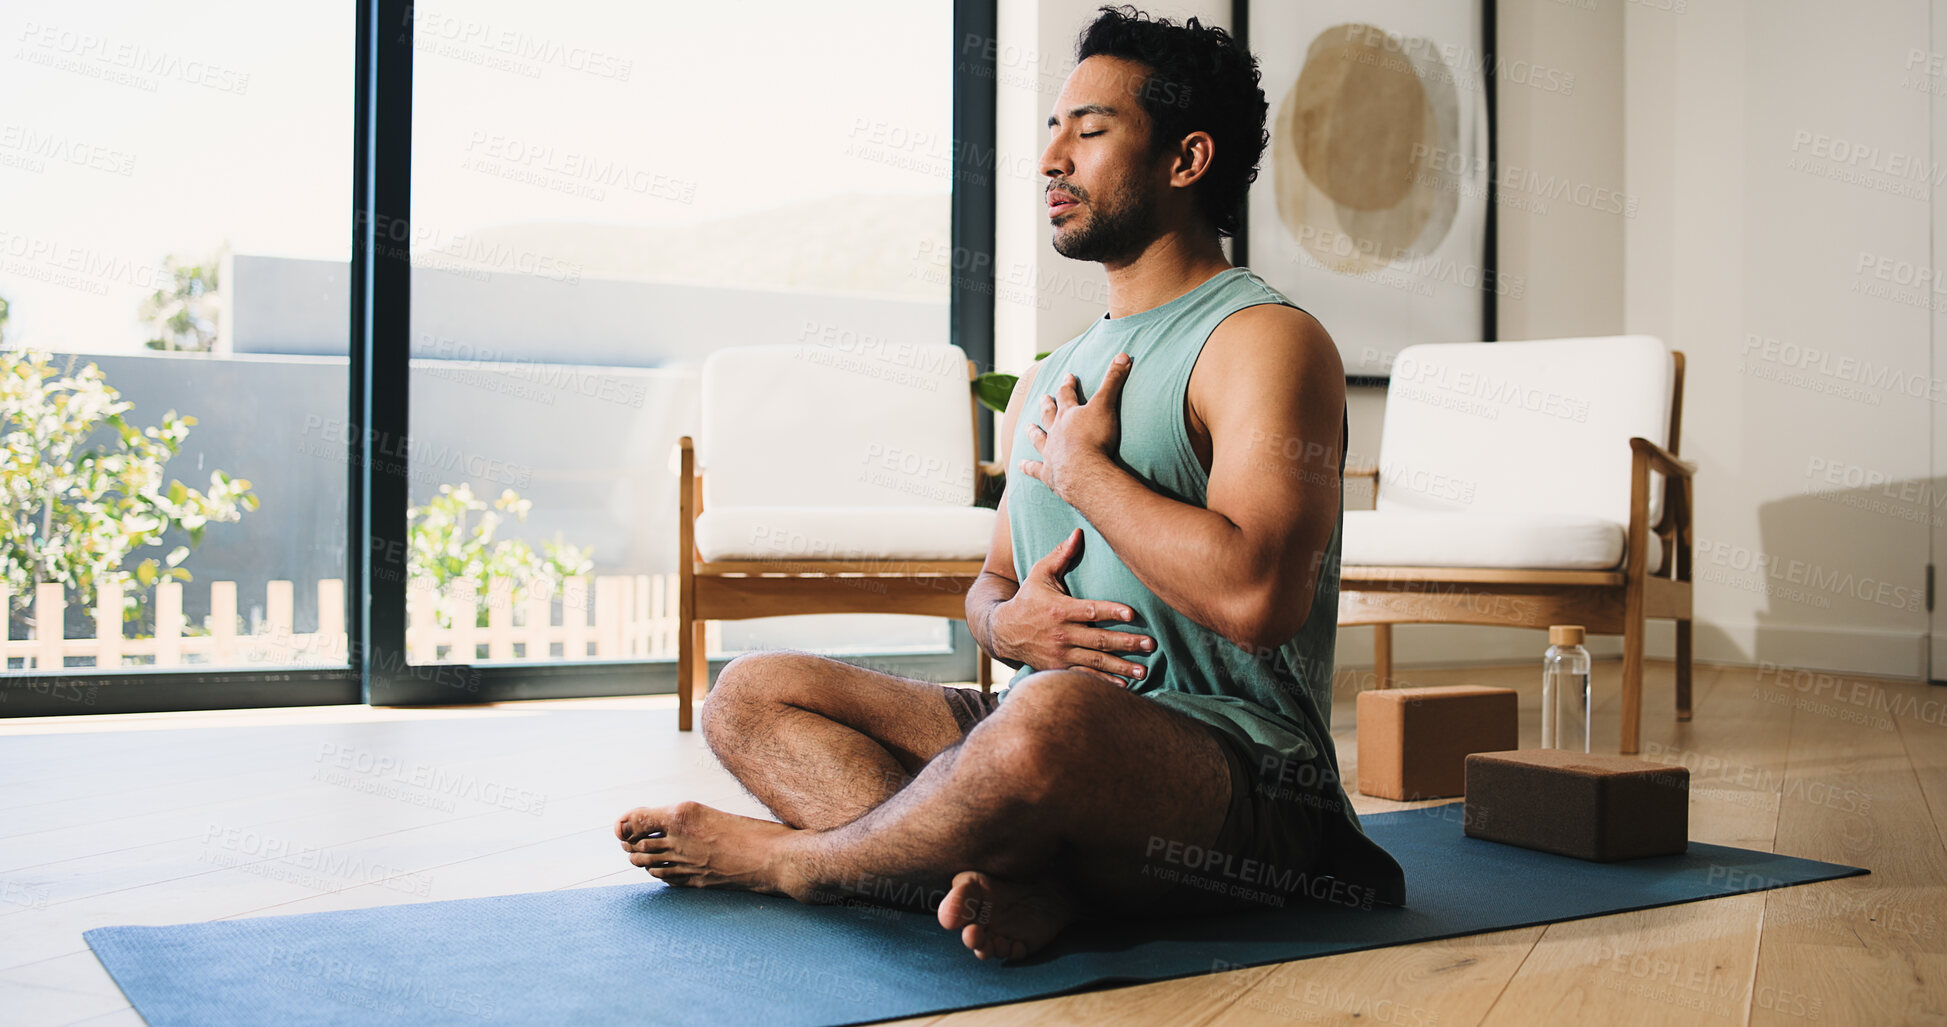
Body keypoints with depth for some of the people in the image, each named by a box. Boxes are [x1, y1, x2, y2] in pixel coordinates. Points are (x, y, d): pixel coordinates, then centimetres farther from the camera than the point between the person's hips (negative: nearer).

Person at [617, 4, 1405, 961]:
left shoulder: (1265, 340, -7)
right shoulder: (1045, 384, 19)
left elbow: (1255, 597, -23)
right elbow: (991, 584, 23)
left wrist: (1082, 469, -10)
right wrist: (1008, 621, -3)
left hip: (1237, 766, -8)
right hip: (1042, 733, 8)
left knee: (1051, 719, -41)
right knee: (750, 691, 0)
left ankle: (783, 856, -11)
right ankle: (1019, 881, -23)